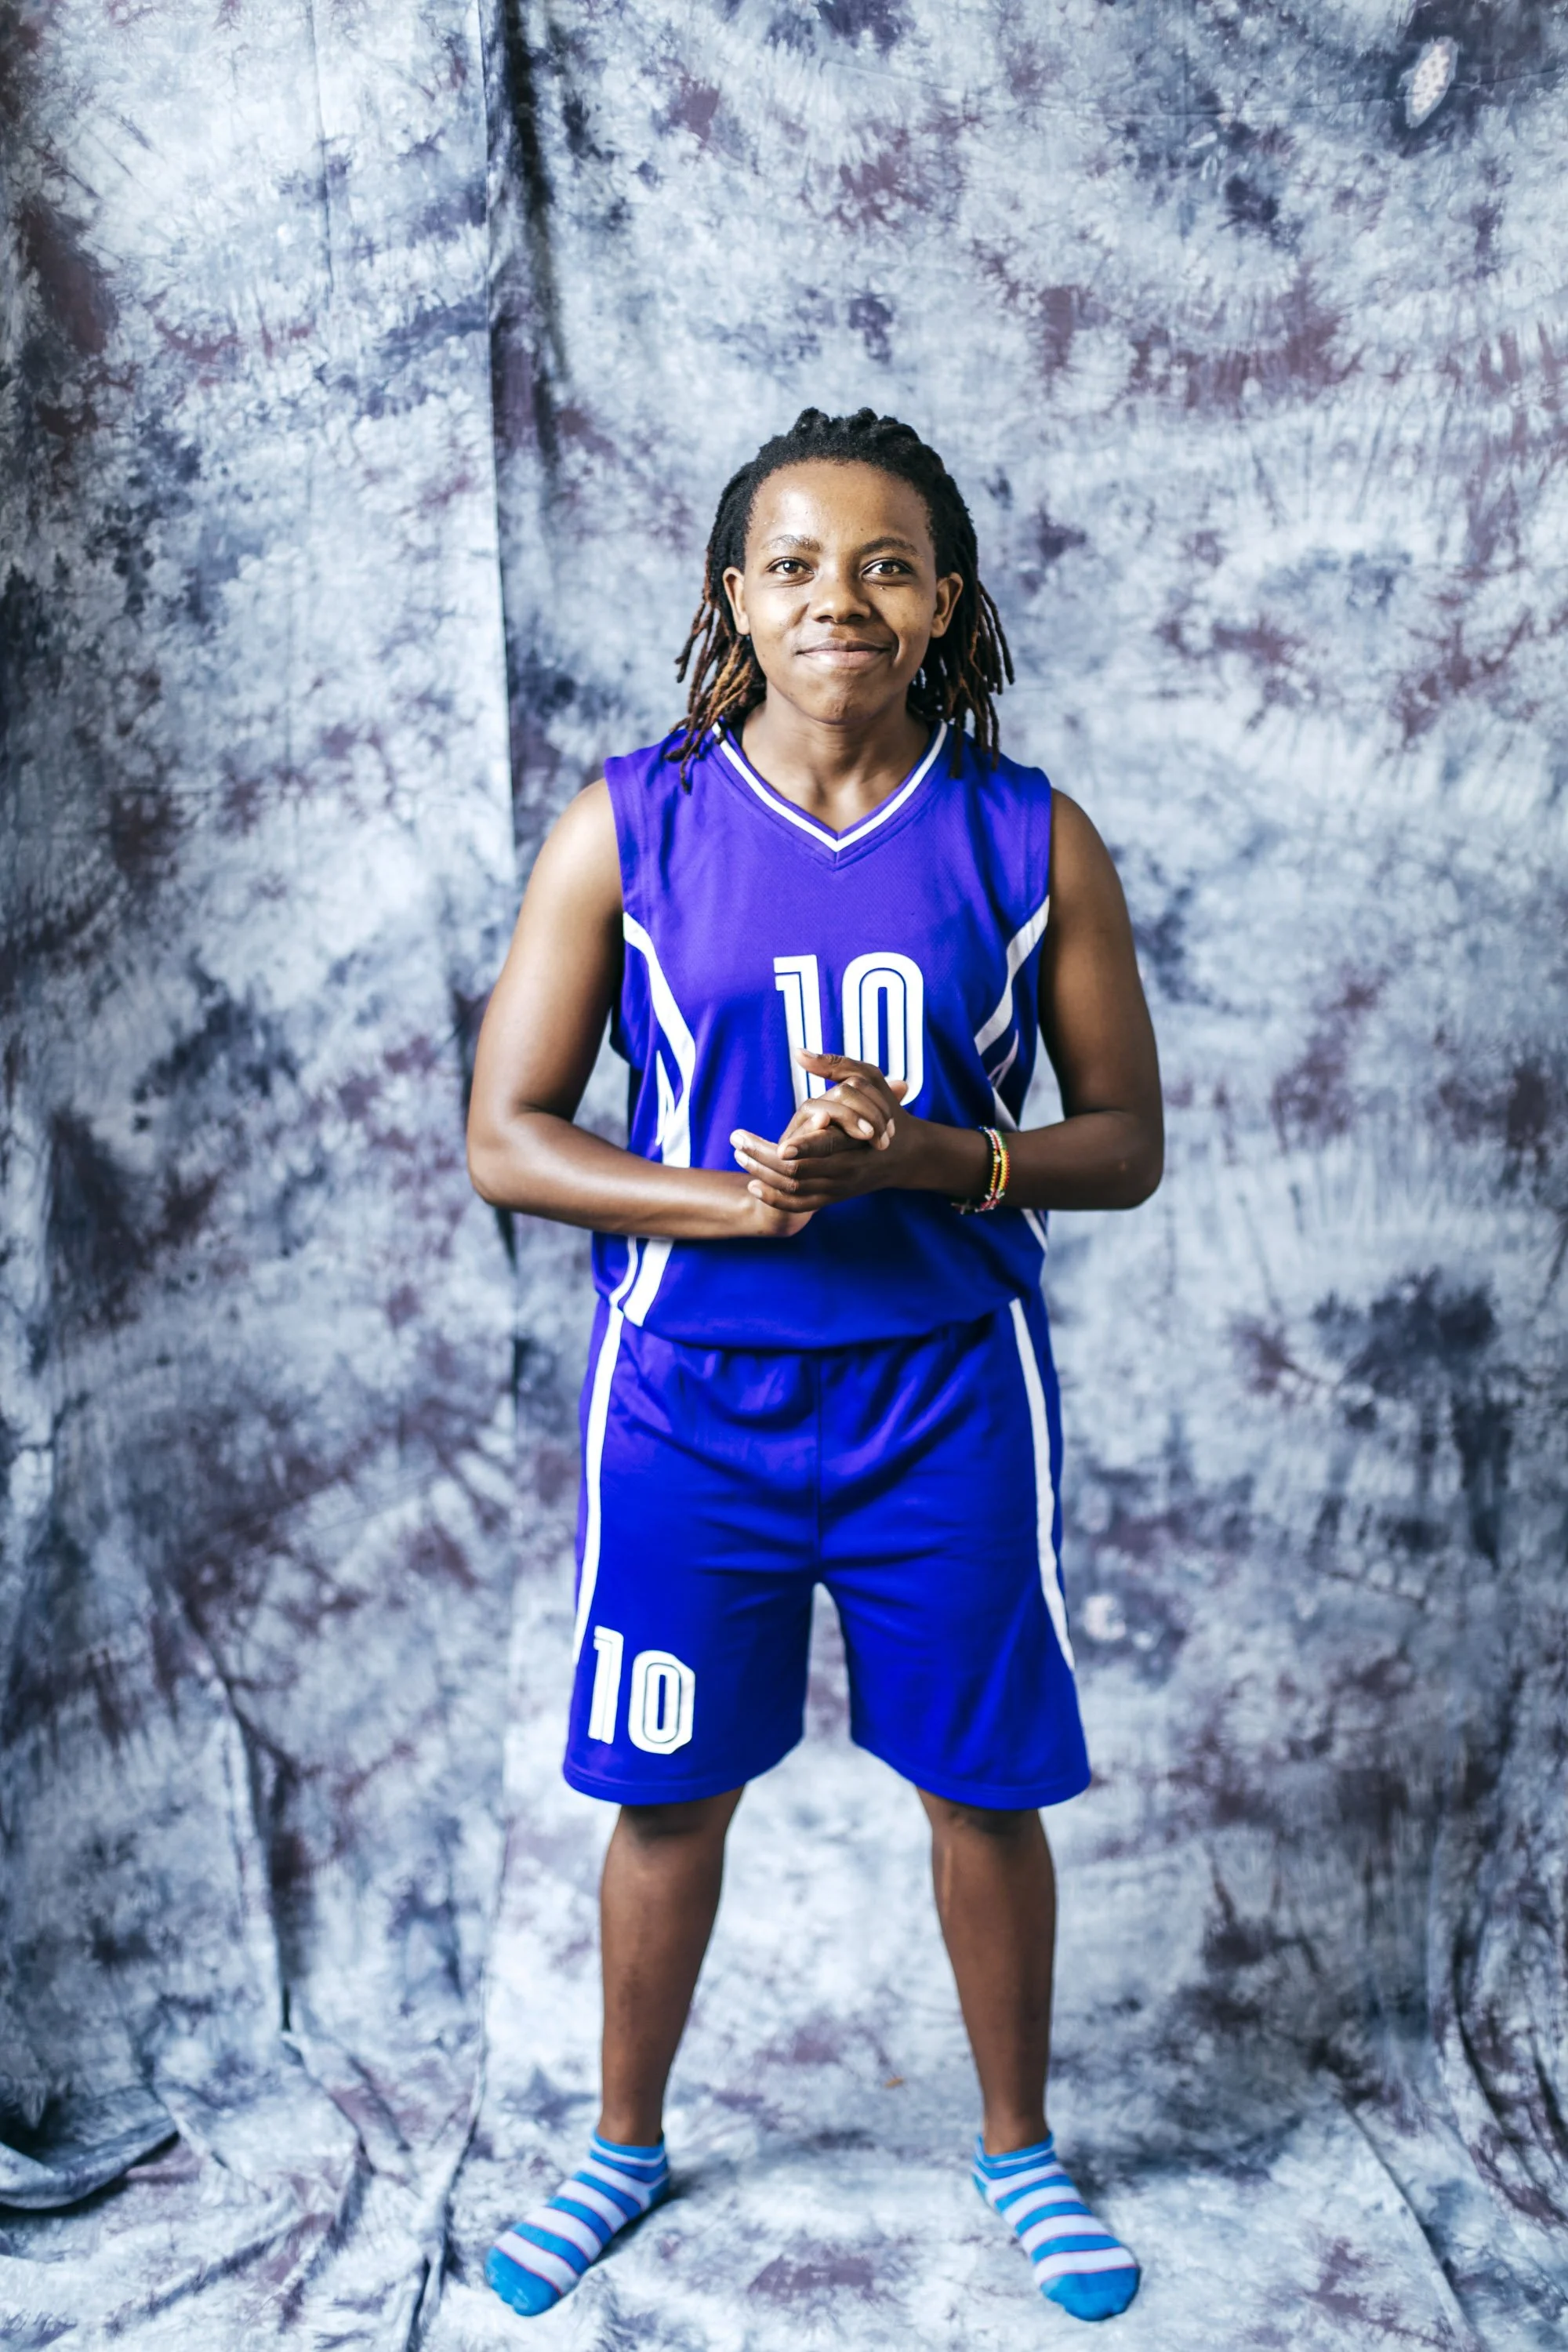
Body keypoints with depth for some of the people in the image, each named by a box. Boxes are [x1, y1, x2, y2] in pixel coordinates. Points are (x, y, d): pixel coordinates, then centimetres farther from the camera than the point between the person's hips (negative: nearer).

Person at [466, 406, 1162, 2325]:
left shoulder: (1031, 841, -3)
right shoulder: (628, 826, -4)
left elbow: (1127, 1142, 1)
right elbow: (505, 1139, -5)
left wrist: (929, 1158, -19)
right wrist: (735, 1198, -20)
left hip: (950, 1392, 1)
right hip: (688, 1392, 0)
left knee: (987, 1790, 12)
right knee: (668, 1793, 13)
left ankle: (1018, 2149, 37)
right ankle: (627, 2143, 39)